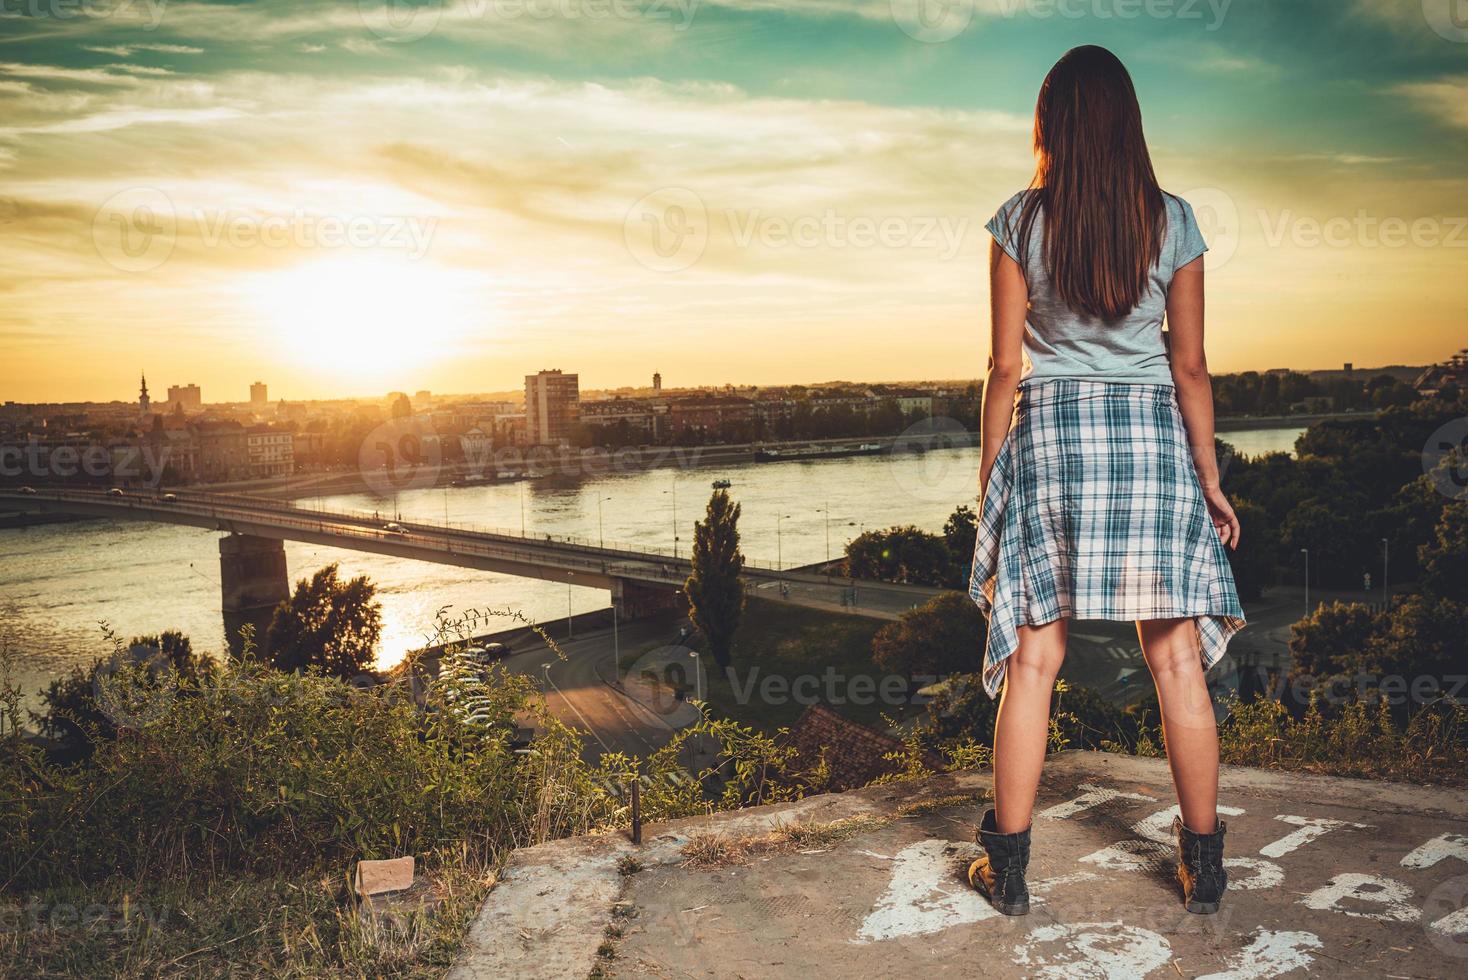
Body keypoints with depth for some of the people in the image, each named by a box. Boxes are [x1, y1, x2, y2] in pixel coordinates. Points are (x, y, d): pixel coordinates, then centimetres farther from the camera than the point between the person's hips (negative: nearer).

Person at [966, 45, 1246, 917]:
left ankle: (1009, 867, 12)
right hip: (1152, 431, 1)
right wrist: (1210, 482, 10)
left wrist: (988, 481, 5)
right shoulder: (1173, 220, 2)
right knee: (1177, 657, 8)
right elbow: (1191, 367, 3)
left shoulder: (1020, 223, -2)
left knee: (1033, 658, 4)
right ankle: (1205, 867, 18)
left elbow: (1005, 367, -3)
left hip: (1050, 433, -1)